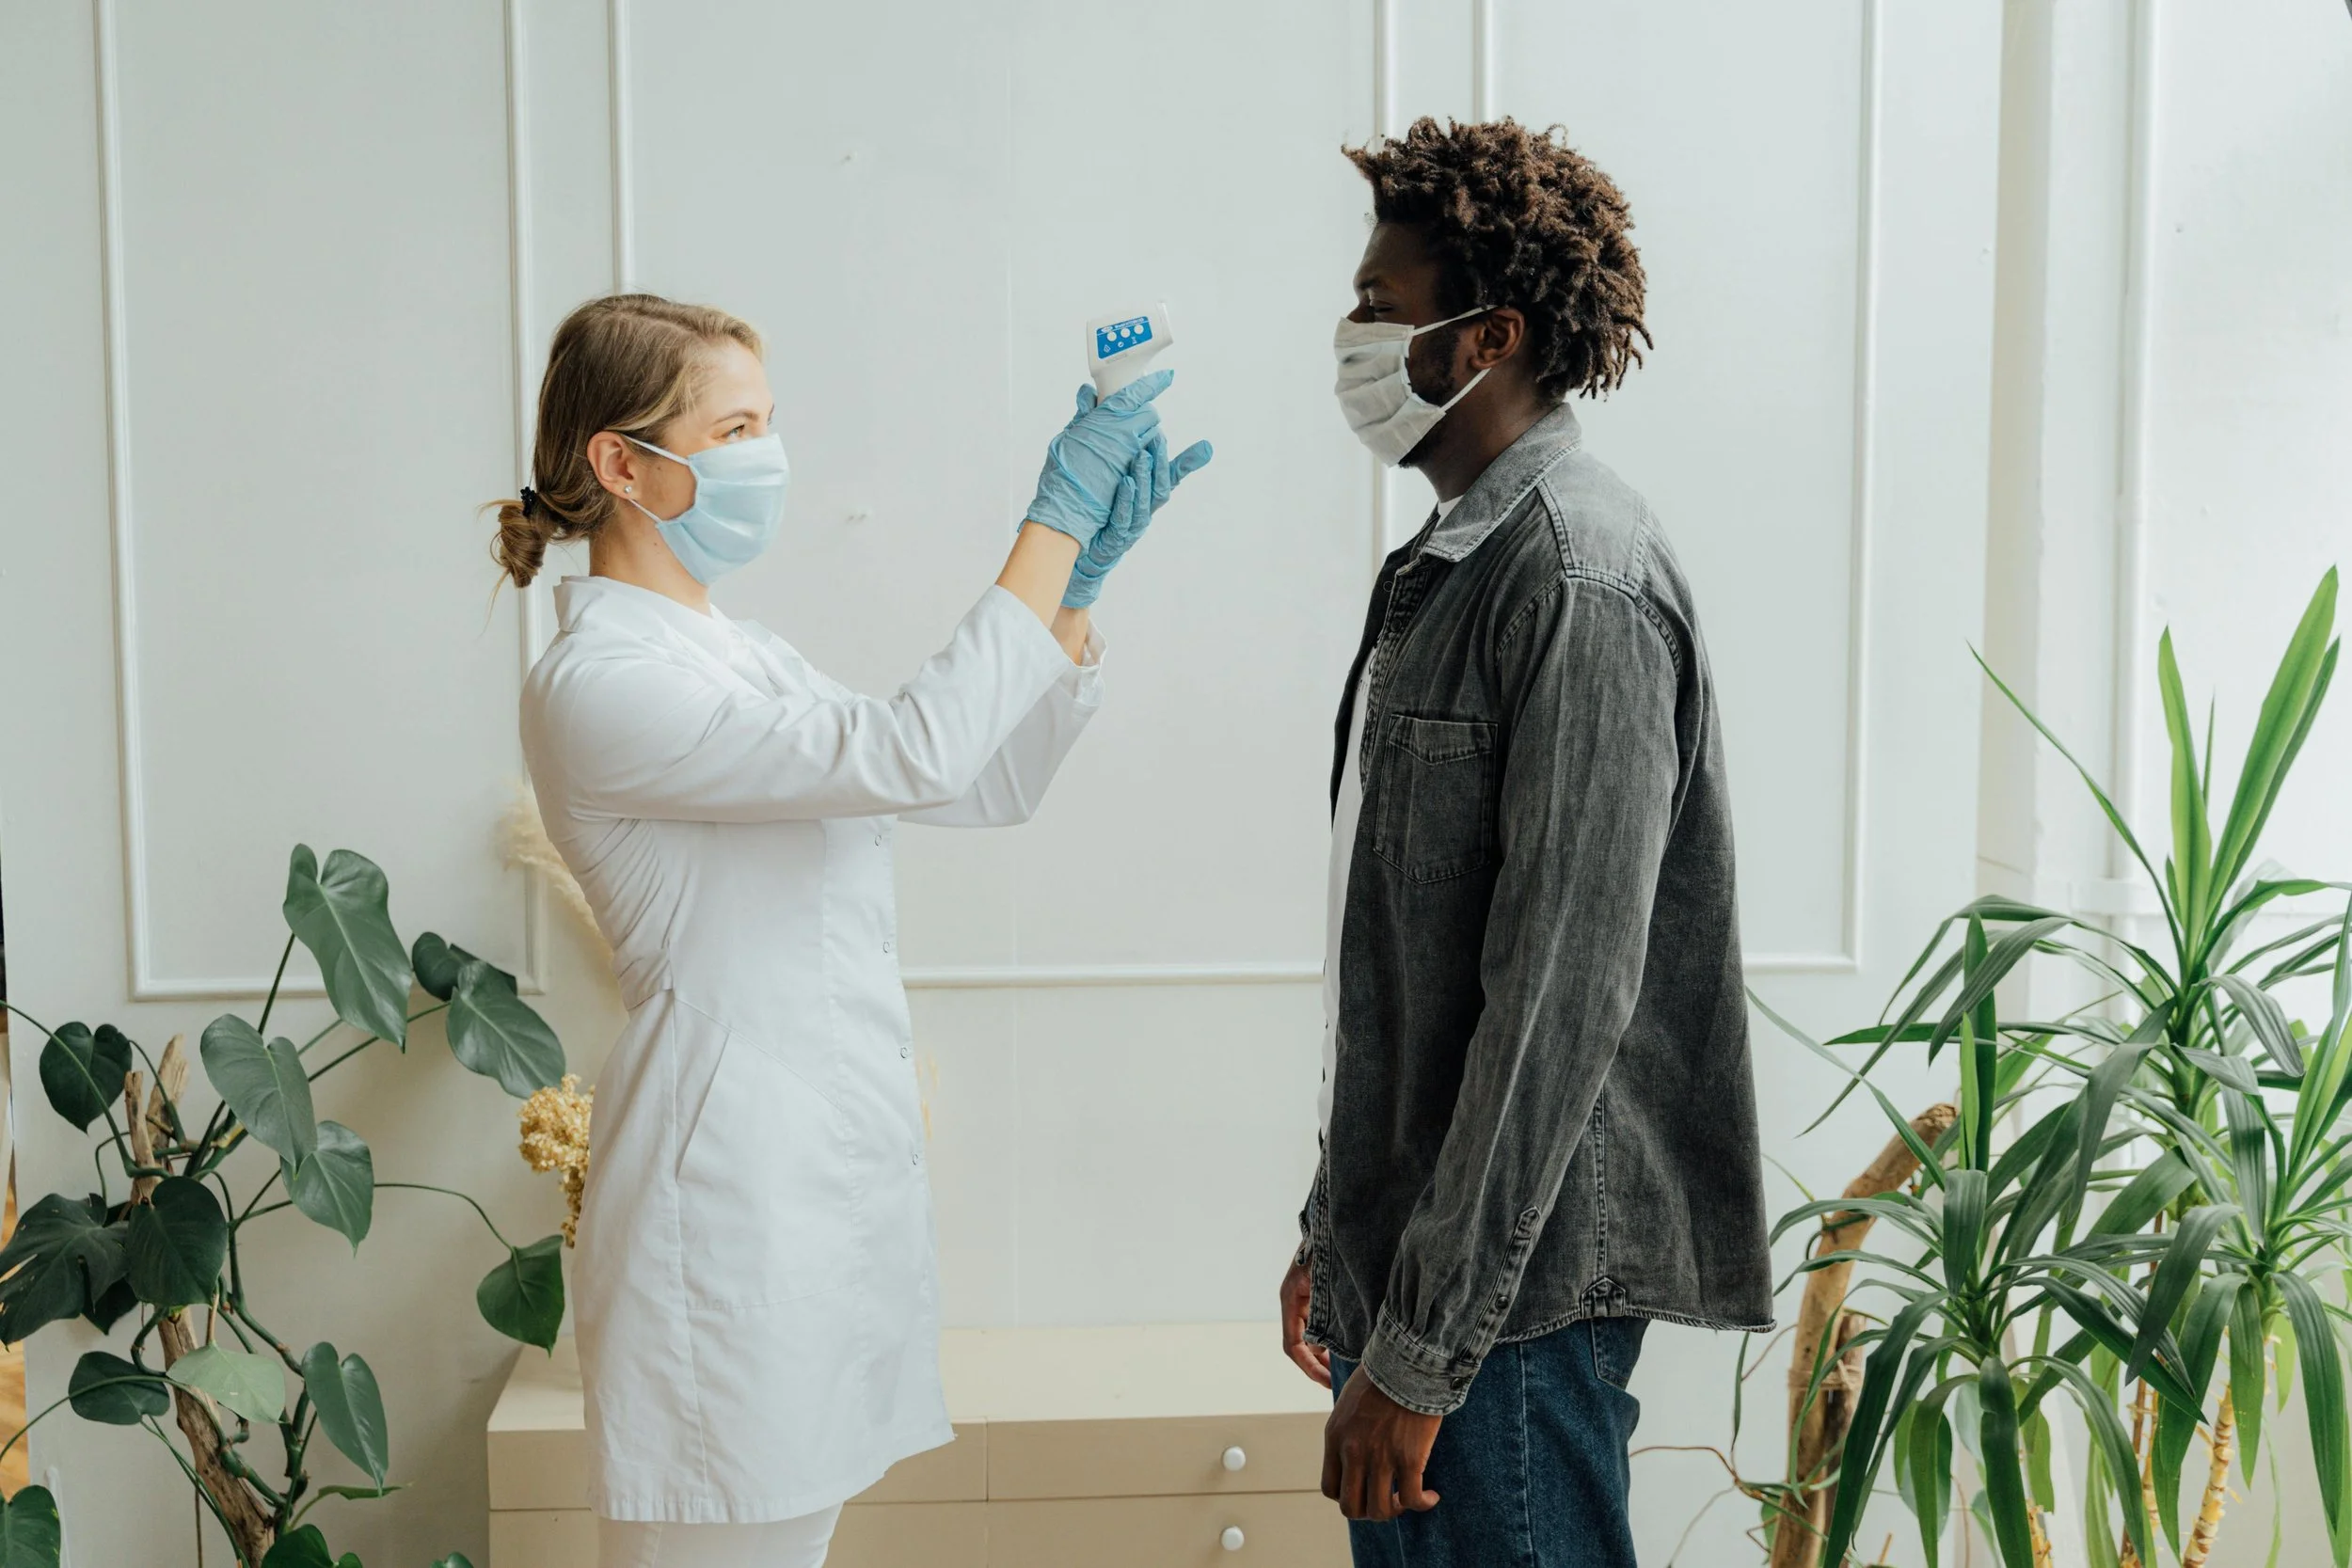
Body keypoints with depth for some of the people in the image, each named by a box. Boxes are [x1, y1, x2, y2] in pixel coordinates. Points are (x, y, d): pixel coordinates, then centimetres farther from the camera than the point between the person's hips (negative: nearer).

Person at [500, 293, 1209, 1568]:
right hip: (732, 1171, -9)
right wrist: (1053, 525, -20)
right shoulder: (596, 686, -15)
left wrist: (1086, 576, 2)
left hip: (835, 1165, 9)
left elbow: (993, 784, 13)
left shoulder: (738, 653, 14)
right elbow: (909, 756, -25)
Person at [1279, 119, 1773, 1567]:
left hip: (1515, 1295, -9)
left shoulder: (1580, 584, -17)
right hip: (1411, 1260, 9)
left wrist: (1420, 1347, -20)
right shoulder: (1451, 564, 13)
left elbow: (1560, 999, -23)